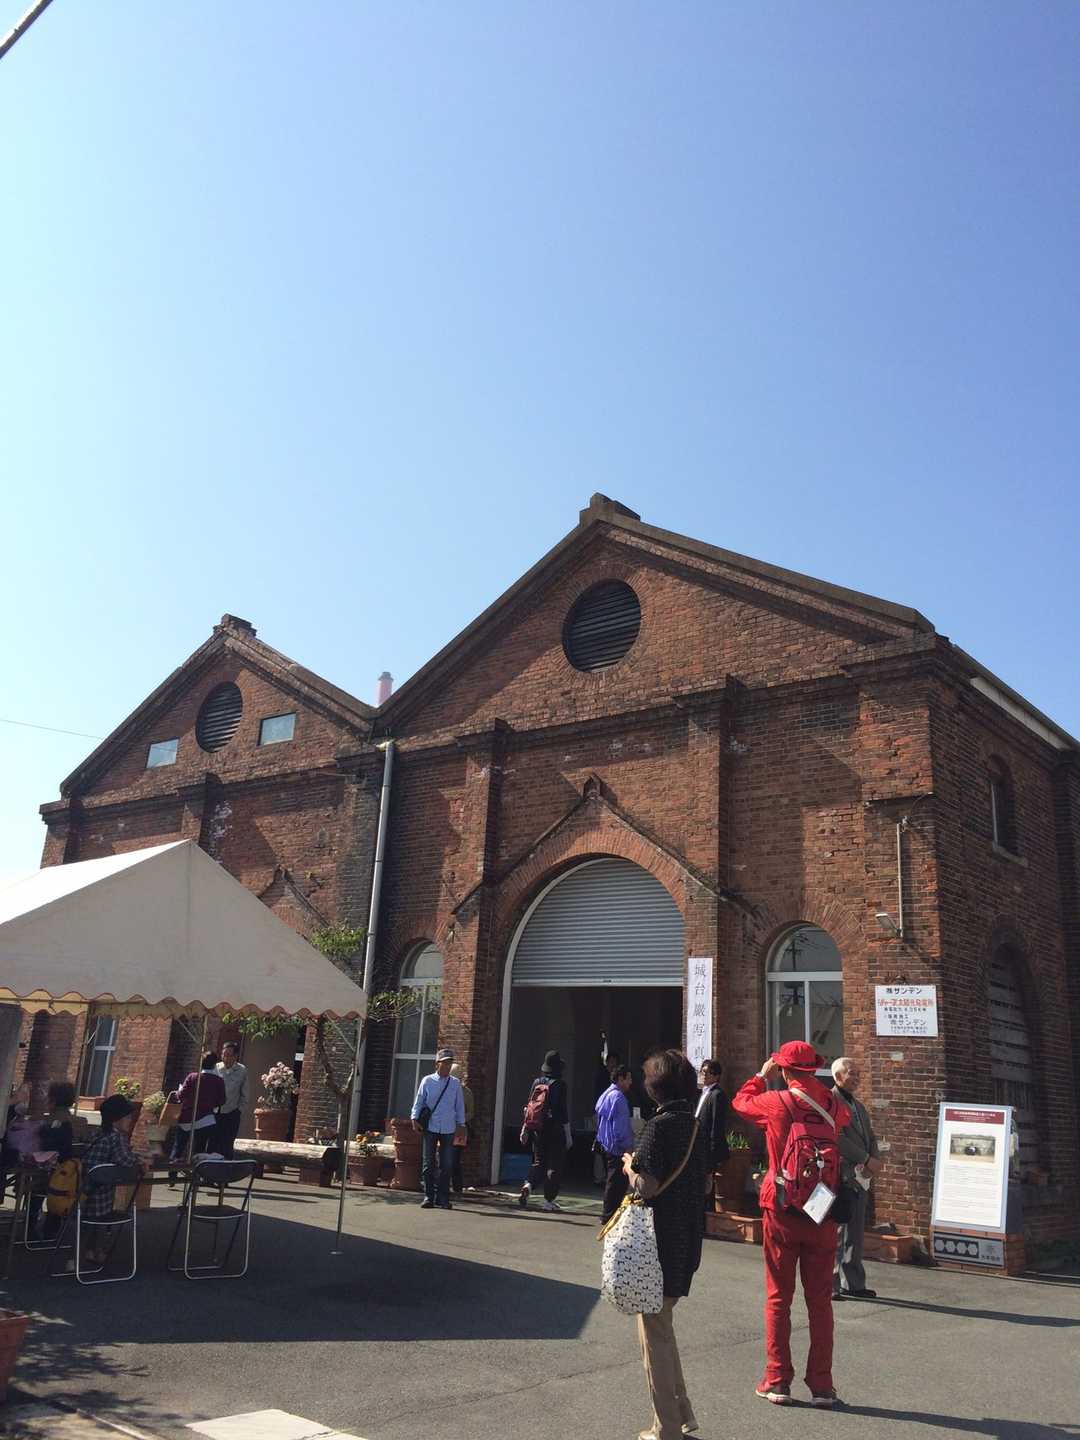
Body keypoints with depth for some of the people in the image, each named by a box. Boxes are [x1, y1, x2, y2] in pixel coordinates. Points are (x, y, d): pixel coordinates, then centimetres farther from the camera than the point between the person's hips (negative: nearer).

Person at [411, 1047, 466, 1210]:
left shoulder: (455, 1084, 7)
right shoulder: (427, 1081, 2)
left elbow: (459, 1105, 11)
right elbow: (419, 1101, 4)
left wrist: (461, 1124, 9)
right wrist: (415, 1118, -7)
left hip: (448, 1129, 1)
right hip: (430, 1128, -1)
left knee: (446, 1165, 2)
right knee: (429, 1163, 4)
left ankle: (443, 1198, 11)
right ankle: (428, 1196, 12)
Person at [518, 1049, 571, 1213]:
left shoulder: (537, 1082, 5)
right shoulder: (559, 1084, -10)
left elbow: (528, 1106, 8)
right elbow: (563, 1112, -11)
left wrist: (524, 1128, 15)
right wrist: (568, 1135, -5)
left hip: (537, 1130, 5)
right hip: (555, 1130, -5)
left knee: (538, 1161, 16)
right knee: (555, 1164, 6)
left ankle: (528, 1185, -8)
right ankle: (549, 1200, 8)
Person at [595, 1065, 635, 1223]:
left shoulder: (605, 1095, 14)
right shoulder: (618, 1097, -18)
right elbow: (621, 1125, -21)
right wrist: (628, 1146, -15)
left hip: (605, 1144, 10)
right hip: (617, 1148, -10)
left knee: (610, 1181, 17)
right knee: (617, 1182, -3)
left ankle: (607, 1214, 24)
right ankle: (608, 1216, 0)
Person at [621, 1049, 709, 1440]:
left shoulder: (659, 1126, -17)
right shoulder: (697, 1127, 5)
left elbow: (646, 1186, -22)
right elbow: (707, 1181, 14)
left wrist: (630, 1166, -4)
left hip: (660, 1240, -7)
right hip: (689, 1240, 7)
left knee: (654, 1330, 6)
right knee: (662, 1324, 22)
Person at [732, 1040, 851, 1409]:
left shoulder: (776, 1102, -12)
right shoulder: (833, 1104, -6)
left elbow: (740, 1101, 8)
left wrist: (762, 1075, 20)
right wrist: (815, 1086, 17)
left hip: (782, 1212, -2)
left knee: (778, 1298, 10)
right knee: (820, 1300, 11)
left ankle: (777, 1381, 14)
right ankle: (822, 1386, 14)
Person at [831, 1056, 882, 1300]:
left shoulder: (859, 1106, 19)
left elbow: (870, 1137, 17)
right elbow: (837, 1138, -18)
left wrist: (872, 1161, -3)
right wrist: (867, 1160, -17)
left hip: (860, 1178, 8)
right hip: (840, 1177, -8)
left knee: (855, 1234, 13)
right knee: (837, 1233, -4)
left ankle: (853, 1285, 21)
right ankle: (830, 1286, 3)